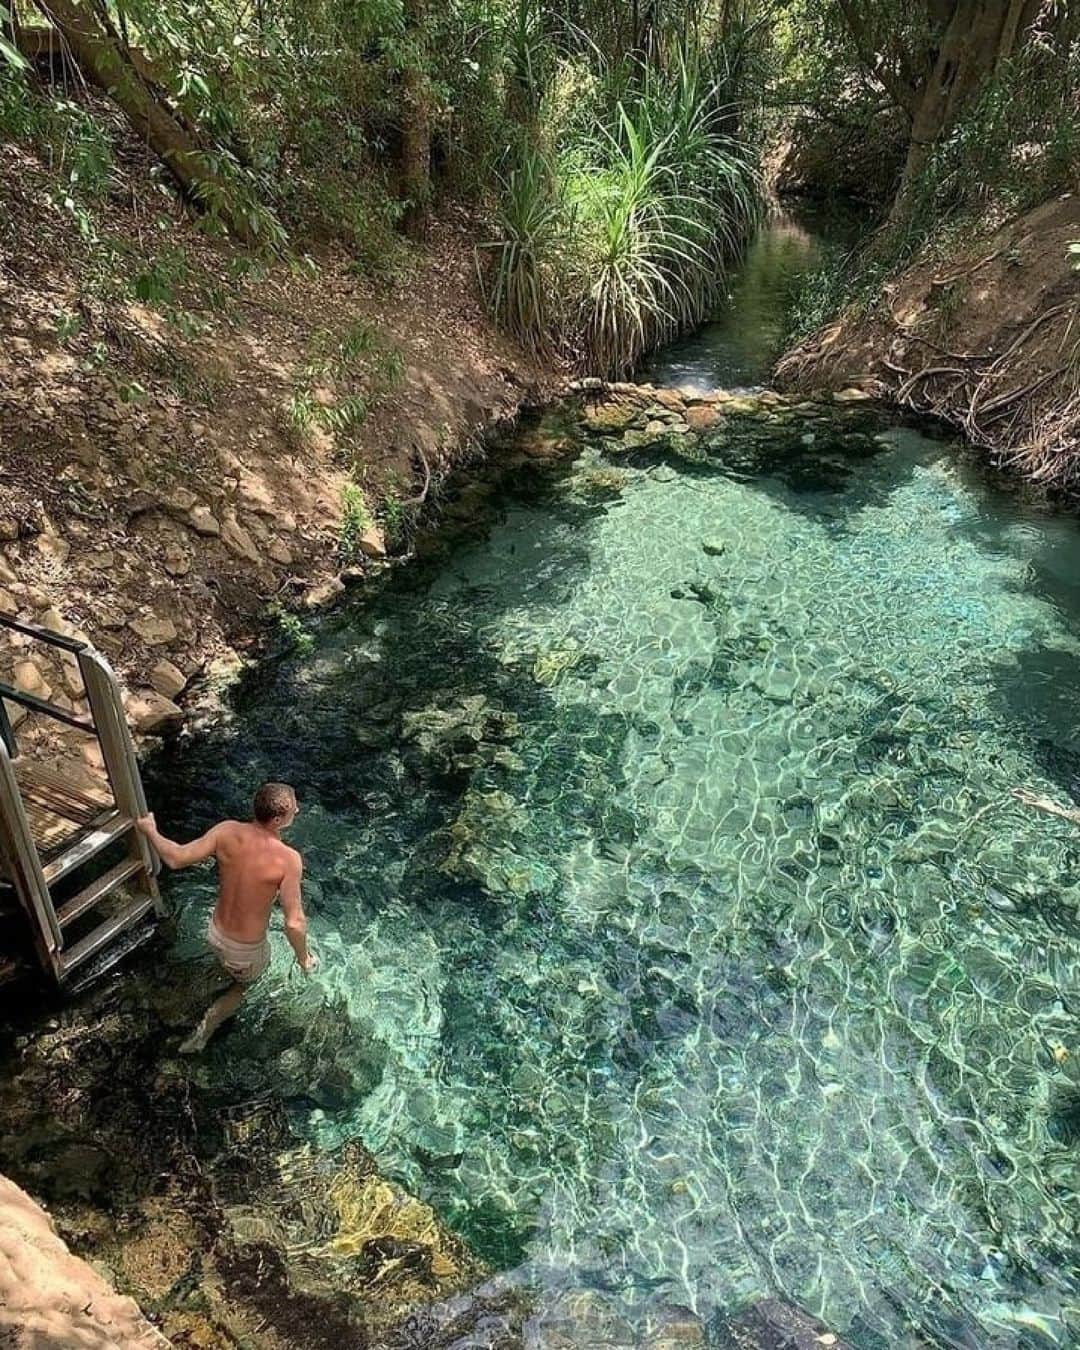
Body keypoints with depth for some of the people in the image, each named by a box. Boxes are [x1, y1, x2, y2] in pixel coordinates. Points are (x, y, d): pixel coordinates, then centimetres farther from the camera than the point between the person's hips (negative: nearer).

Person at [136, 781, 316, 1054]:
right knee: (241, 988, 31)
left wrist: (150, 831, 5)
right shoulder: (288, 859, -33)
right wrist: (304, 958, -10)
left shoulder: (227, 832, -21)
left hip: (215, 934, 4)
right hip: (246, 951, -4)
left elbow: (176, 858, -13)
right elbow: (294, 923, -29)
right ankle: (200, 1036, 36)